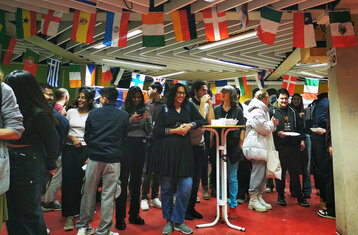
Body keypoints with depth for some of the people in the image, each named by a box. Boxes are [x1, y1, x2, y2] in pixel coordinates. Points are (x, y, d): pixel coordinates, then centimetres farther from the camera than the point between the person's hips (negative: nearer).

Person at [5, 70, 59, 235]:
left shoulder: (39, 114, -17)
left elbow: (53, 141, -9)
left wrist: (50, 166, 0)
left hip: (30, 169, -7)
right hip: (11, 165, 7)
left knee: (29, 210, 8)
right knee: (12, 208, 18)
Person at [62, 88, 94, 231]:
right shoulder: (71, 112, 11)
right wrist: (73, 138, -6)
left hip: (85, 149, -2)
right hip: (69, 149, 2)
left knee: (81, 180, -2)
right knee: (68, 180, -4)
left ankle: (79, 210, 16)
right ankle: (69, 215, 2)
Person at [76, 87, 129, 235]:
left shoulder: (93, 114, -1)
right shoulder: (124, 116, -3)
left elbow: (86, 136, 7)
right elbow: (124, 138, 5)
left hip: (94, 158, 1)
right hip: (113, 160, -1)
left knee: (88, 192, 14)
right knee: (108, 195, 5)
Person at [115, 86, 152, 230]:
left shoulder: (145, 110, 11)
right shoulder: (123, 109, 1)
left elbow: (149, 131, 9)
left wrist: (147, 120, -8)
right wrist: (131, 120, -17)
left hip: (140, 145, 4)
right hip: (126, 144, -4)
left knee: (136, 181, 11)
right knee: (123, 180, -2)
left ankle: (134, 214, 23)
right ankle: (120, 217, 6)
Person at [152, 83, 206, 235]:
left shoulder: (189, 107, 14)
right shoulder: (165, 110, 6)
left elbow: (202, 121, 15)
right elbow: (156, 131, 0)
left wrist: (190, 125, -1)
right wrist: (175, 130, -7)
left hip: (184, 151, 2)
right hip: (167, 151, -2)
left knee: (186, 187, -6)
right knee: (167, 187, 5)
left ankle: (178, 221, 12)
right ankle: (168, 221, 22)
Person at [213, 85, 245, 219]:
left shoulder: (238, 111, 4)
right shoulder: (216, 109, 11)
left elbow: (242, 130, 3)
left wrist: (239, 146, -5)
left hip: (233, 147, -2)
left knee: (232, 178, 3)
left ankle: (233, 206, 15)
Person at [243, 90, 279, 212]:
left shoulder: (262, 111, 24)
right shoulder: (257, 112, -11)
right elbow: (264, 129, -14)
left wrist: (273, 126, 15)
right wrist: (271, 123, 2)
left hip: (261, 146, 11)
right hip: (256, 146, -11)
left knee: (262, 172, 11)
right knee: (258, 172, -9)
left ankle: (259, 197, 19)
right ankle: (253, 200, -2)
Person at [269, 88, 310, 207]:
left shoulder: (293, 112, 17)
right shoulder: (271, 110, 2)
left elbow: (300, 127, 19)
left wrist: (302, 140, 9)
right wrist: (277, 133, -17)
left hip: (293, 146, 4)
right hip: (279, 146, -3)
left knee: (294, 171, 8)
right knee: (280, 171, 4)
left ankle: (300, 197, 16)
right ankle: (280, 195, 17)